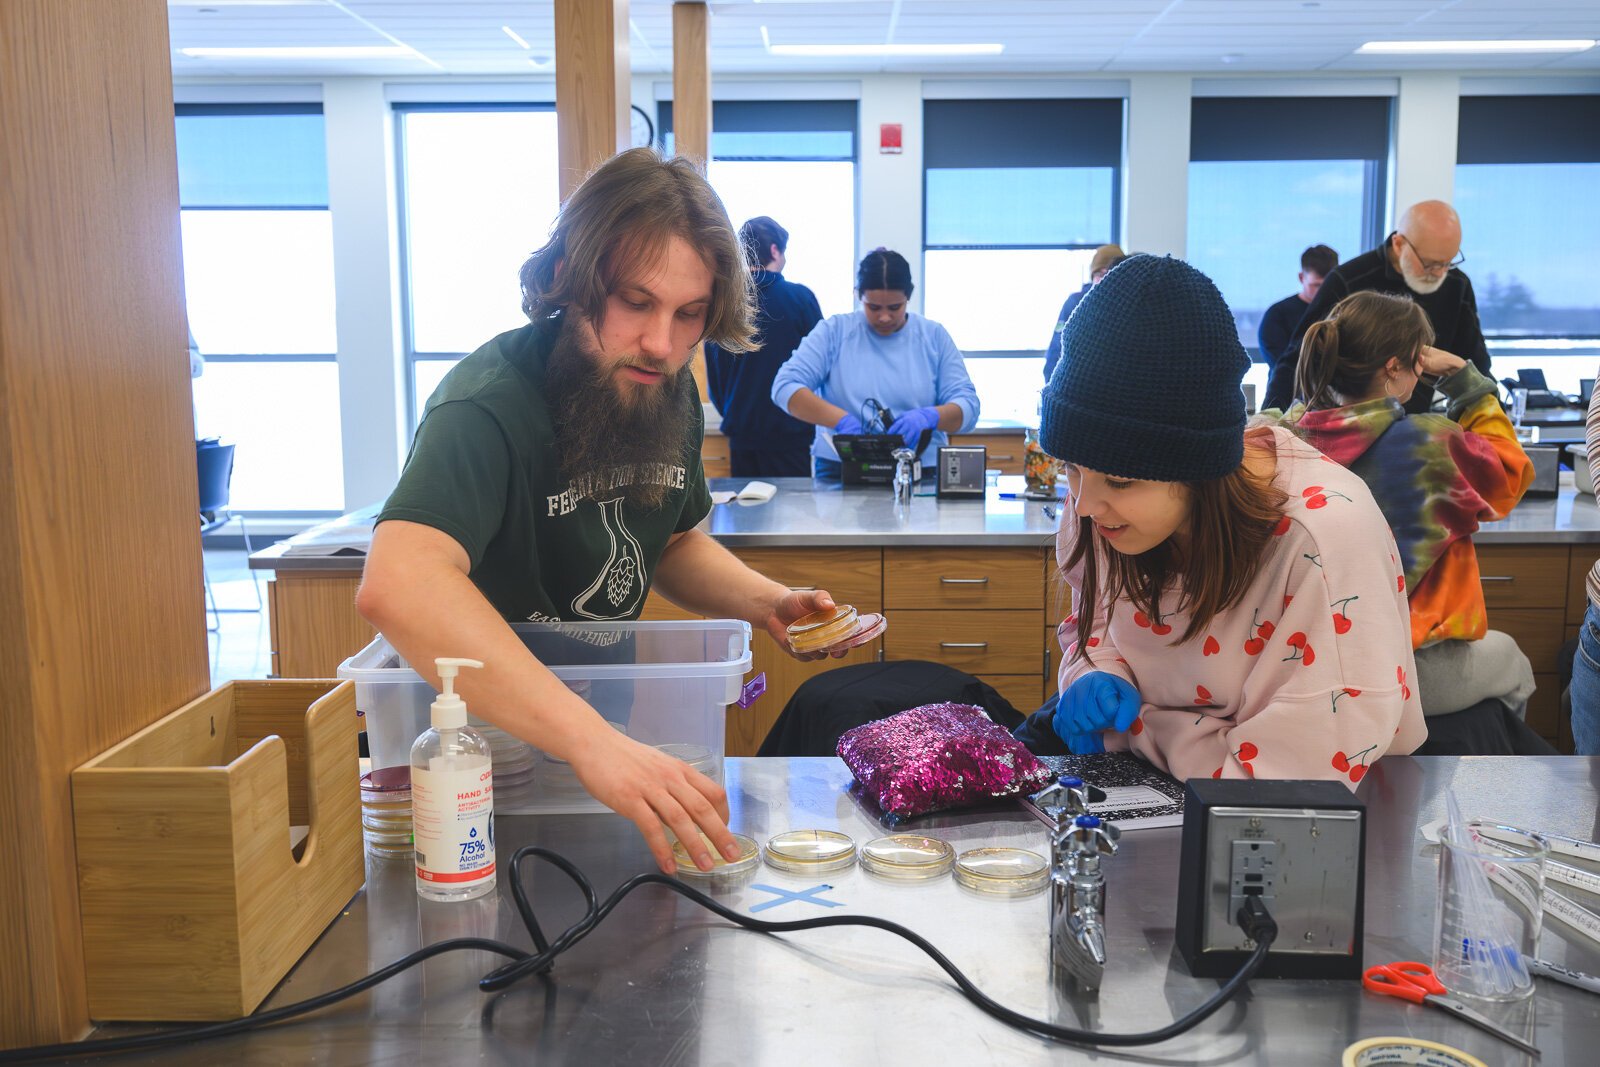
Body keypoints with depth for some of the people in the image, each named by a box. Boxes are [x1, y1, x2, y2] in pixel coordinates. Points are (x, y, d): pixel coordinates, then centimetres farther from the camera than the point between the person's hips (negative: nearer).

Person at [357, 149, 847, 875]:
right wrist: (591, 740, -52)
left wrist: (768, 604, -2)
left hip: (606, 726, 5)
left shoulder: (669, 396, -1)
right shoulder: (491, 405, -26)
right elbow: (397, 585, -44)